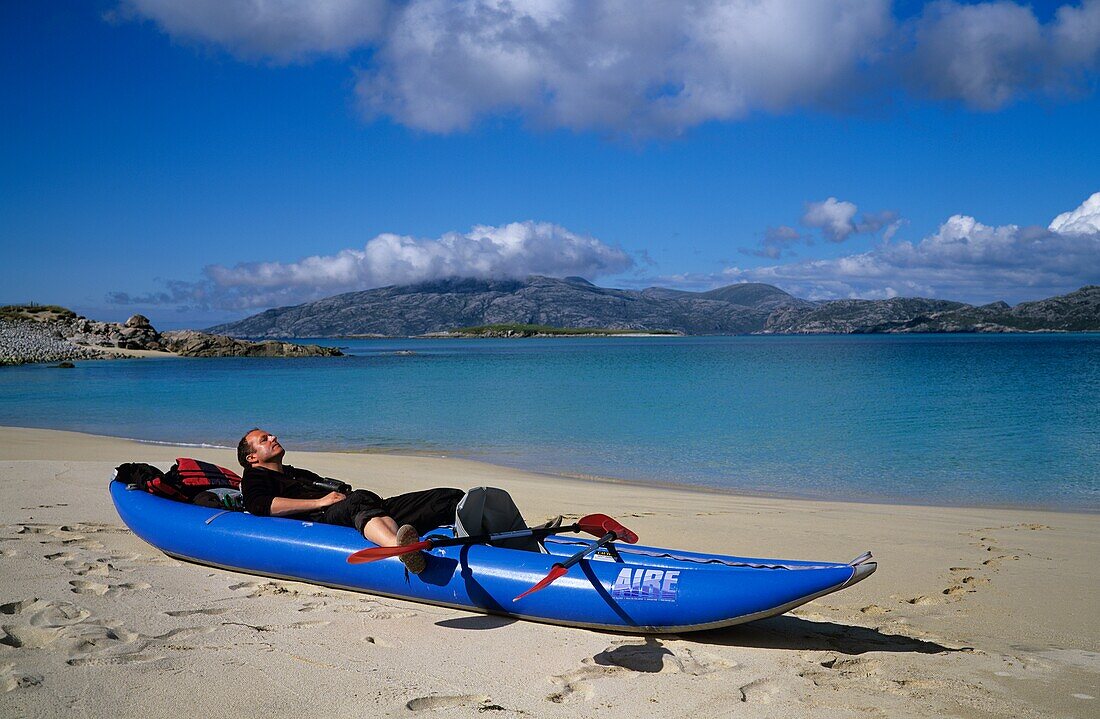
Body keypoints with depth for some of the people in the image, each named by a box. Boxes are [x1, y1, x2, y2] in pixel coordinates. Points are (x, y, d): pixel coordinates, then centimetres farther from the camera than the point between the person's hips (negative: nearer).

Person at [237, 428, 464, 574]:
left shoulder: (301, 474, 43)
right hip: (324, 518, -8)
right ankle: (400, 548, -74)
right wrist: (319, 502, -9)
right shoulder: (254, 478, 20)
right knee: (359, 500, -45)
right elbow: (260, 505, -3)